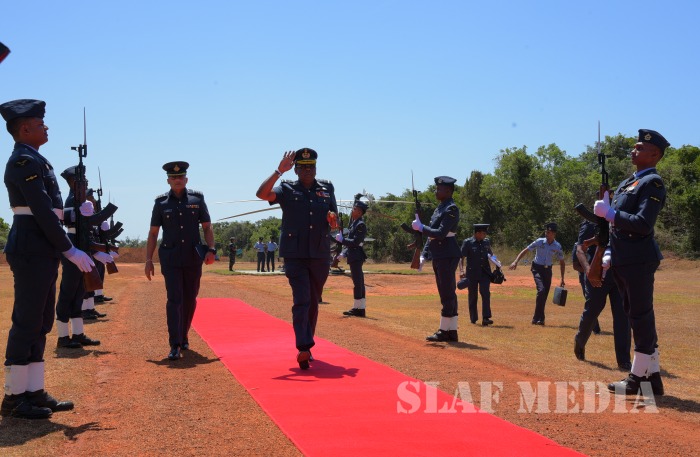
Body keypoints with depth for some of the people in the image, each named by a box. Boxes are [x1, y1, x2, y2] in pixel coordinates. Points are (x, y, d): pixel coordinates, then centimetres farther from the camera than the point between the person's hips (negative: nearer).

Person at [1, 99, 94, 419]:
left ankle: (33, 392, 17)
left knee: (40, 322, 11)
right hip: (32, 250, -10)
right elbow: (43, 213, -19)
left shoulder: (33, 160, 19)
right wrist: (70, 251, -17)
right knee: (27, 322, -5)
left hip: (40, 251, 10)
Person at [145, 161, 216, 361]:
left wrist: (211, 249, -9)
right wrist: (148, 260, 0)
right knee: (174, 299, -9)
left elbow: (207, 227, 5)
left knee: (190, 299, 11)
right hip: (170, 259, -2)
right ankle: (175, 346, -10)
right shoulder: (161, 202, 2)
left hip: (193, 258, 2)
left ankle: (183, 336, 30)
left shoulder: (197, 199, 2)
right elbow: (153, 233, 5)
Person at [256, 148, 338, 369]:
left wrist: (333, 218, -8)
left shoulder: (327, 188, 11)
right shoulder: (287, 189, 2)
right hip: (295, 255, -4)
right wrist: (279, 171, -19)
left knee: (313, 302, 12)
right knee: (301, 301, -13)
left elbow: (335, 223, 16)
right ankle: (304, 348, -17)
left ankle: (305, 346, 25)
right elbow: (262, 193, -17)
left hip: (321, 255, 4)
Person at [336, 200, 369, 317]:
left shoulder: (361, 225, -13)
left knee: (357, 282, -7)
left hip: (356, 256, -10)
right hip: (353, 256, 10)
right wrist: (344, 252, 13)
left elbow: (355, 242, -20)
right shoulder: (353, 223, 16)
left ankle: (358, 308, -4)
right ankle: (360, 308, 17)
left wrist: (342, 239, -15)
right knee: (359, 282, 12)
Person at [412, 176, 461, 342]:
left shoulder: (451, 209, -13)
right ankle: (451, 331, 17)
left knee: (448, 293, -5)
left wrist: (421, 227, -14)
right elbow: (432, 233, 19)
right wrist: (424, 254, 14)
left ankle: (445, 331, 0)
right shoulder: (439, 208, 17)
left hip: (447, 256, -10)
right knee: (446, 294, 12)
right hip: (438, 256, 10)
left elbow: (441, 233, -22)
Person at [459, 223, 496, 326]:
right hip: (472, 273, -3)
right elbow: (461, 258, -9)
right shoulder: (468, 243, -6)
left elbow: (490, 254, 24)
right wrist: (462, 270, -21)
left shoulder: (486, 242, 8)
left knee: (485, 293, -12)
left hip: (485, 272, 3)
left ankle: (486, 318, -14)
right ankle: (473, 319, 18)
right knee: (473, 296, 5)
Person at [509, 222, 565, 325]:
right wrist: (516, 261, -18)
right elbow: (525, 250, -6)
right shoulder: (539, 242, -9)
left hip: (548, 270, 3)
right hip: (537, 269, -3)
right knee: (541, 290, -21)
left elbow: (562, 263, 6)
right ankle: (538, 318, -14)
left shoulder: (557, 247, -3)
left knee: (545, 295, 2)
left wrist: (562, 279, 3)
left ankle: (538, 319, 15)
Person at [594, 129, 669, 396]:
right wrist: (609, 255, 16)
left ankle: (638, 378, 4)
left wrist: (609, 213, -15)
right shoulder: (627, 183, 20)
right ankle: (652, 376, 21)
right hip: (623, 262, 10)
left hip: (639, 262, -10)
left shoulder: (652, 183, -9)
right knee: (638, 316, 13)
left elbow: (643, 224, -21)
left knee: (641, 317, -3)